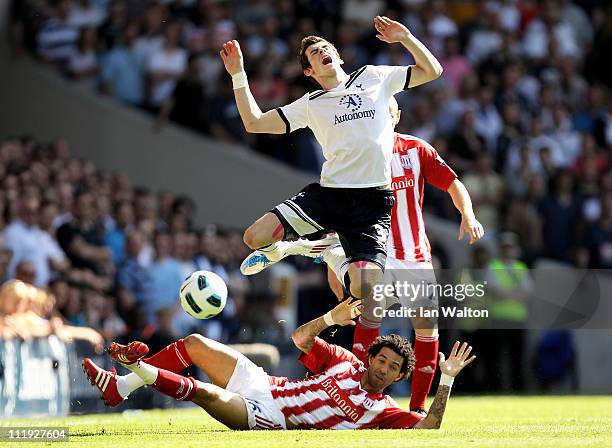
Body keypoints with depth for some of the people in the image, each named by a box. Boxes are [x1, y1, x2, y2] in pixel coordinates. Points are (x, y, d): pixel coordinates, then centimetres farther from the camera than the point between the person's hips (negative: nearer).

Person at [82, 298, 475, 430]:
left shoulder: (384, 410, -4)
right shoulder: (345, 361, 11)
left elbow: (427, 427, -18)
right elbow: (301, 338, 14)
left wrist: (447, 380, -21)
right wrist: (332, 318, -2)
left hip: (273, 421, -6)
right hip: (265, 385, 6)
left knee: (209, 393, -31)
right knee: (196, 343, 2)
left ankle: (147, 373, -16)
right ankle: (129, 381, 8)